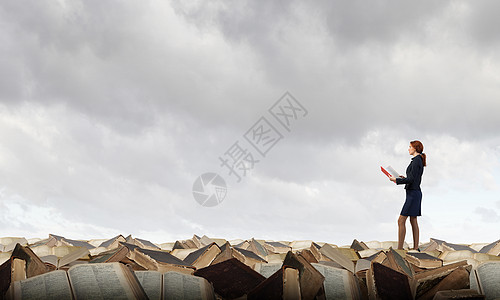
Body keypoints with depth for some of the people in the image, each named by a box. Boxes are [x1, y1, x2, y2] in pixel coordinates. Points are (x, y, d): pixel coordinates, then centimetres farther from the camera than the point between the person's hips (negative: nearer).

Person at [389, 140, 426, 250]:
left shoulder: (416, 161, -15)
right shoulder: (419, 161, 15)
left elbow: (411, 180, -20)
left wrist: (396, 180, -12)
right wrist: (404, 178, 14)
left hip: (413, 194, -10)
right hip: (415, 193, 10)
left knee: (401, 220, -10)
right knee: (413, 221, 11)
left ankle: (400, 248, -10)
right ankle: (416, 247, 13)